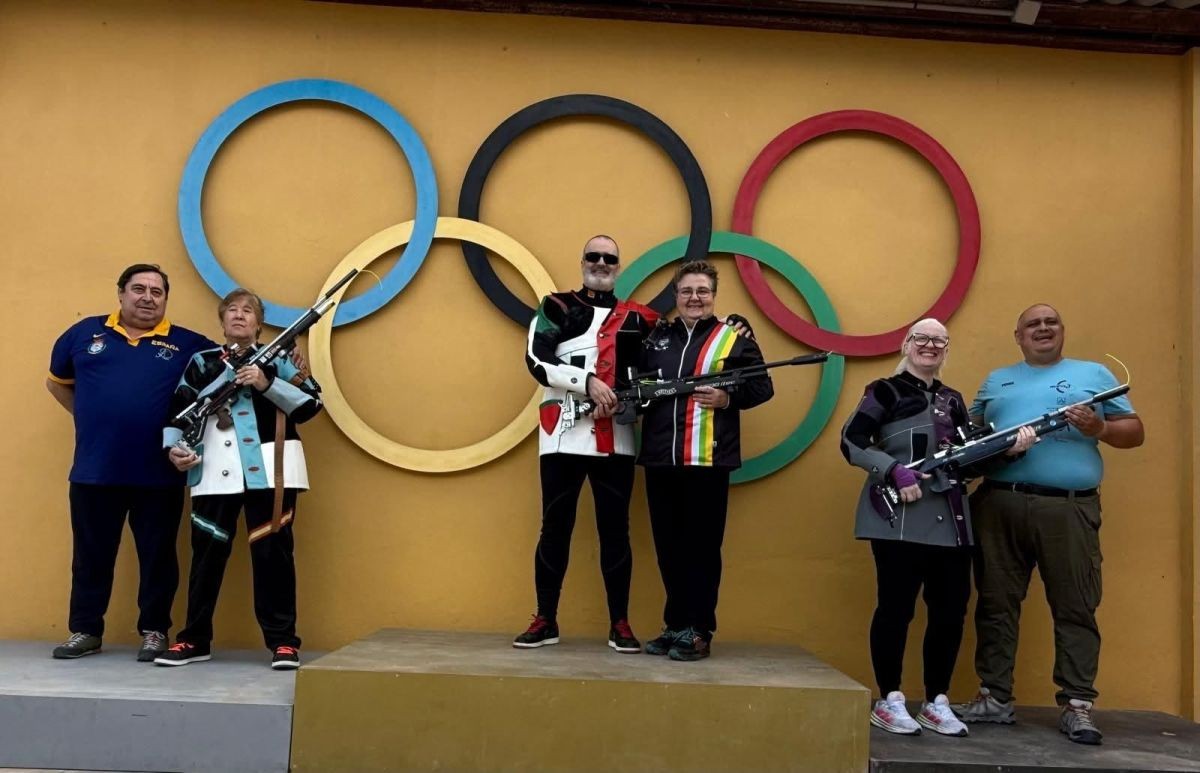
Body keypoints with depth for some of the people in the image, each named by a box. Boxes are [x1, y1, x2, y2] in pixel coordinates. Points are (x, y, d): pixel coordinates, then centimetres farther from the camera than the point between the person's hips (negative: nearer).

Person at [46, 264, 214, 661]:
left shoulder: (187, 344, 1)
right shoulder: (85, 332, 7)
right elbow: (57, 382, 20)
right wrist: (89, 417, 11)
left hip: (158, 475, -1)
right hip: (93, 471, 2)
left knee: (157, 556, 7)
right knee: (91, 556, 12)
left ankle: (154, 631, 20)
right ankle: (85, 631, 25)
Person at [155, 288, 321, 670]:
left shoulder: (277, 357, 9)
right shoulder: (202, 362, 14)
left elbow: (311, 403, -1)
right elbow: (177, 409, 13)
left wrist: (267, 384, -12)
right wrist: (173, 447, -4)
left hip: (268, 470, -2)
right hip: (215, 472, 2)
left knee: (272, 552, 0)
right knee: (207, 553, 6)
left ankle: (283, 640, 7)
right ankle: (195, 639, 18)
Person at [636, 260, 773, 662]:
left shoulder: (734, 338, 4)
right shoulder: (657, 337, 16)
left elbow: (763, 387, 2)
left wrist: (729, 398, -14)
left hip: (707, 460, -4)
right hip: (660, 459, 4)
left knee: (702, 547, 0)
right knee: (668, 547, 9)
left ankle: (698, 631, 9)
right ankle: (675, 625, 21)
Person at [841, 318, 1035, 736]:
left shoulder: (953, 400, 19)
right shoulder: (886, 391, 0)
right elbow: (851, 442, -9)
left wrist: (1009, 448, -2)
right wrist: (895, 471, -19)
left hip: (951, 522, 6)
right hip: (899, 518, -6)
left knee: (951, 610, 6)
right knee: (896, 607, -3)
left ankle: (937, 702, 18)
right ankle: (889, 701, 8)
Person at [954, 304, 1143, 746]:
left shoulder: (1093, 373, 14)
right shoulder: (996, 380, 21)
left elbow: (1135, 432, 10)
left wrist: (1100, 429, -10)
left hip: (1069, 508, -2)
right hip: (999, 505, 2)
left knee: (1075, 608, -1)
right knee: (996, 604, 4)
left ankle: (1077, 706, 6)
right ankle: (995, 698, 12)